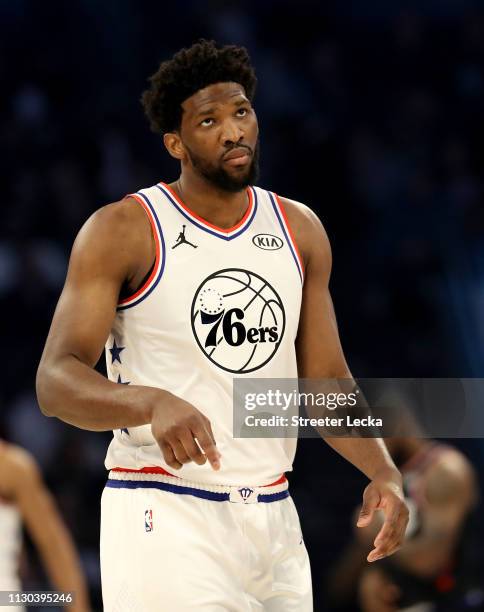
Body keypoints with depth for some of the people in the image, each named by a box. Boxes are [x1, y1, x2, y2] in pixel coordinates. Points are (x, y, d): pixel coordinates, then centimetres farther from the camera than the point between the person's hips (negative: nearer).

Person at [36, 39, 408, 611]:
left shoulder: (300, 231, 10)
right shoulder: (122, 231, -7)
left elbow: (325, 380, 14)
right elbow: (55, 381, -14)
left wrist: (382, 469, -3)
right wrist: (153, 403, -33)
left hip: (272, 520, 6)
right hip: (165, 518, -5)